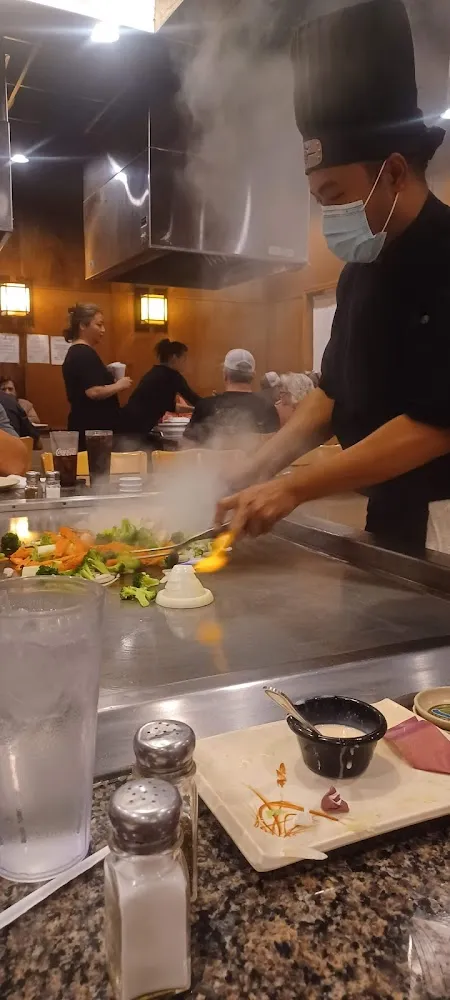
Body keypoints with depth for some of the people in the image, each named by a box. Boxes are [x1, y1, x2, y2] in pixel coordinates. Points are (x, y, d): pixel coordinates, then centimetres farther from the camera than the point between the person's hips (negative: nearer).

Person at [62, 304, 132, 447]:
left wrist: (112, 385, 15)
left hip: (85, 426, 10)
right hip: (93, 428, -10)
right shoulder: (85, 354, -14)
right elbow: (93, 392, -26)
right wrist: (118, 386, -10)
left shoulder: (75, 353, 17)